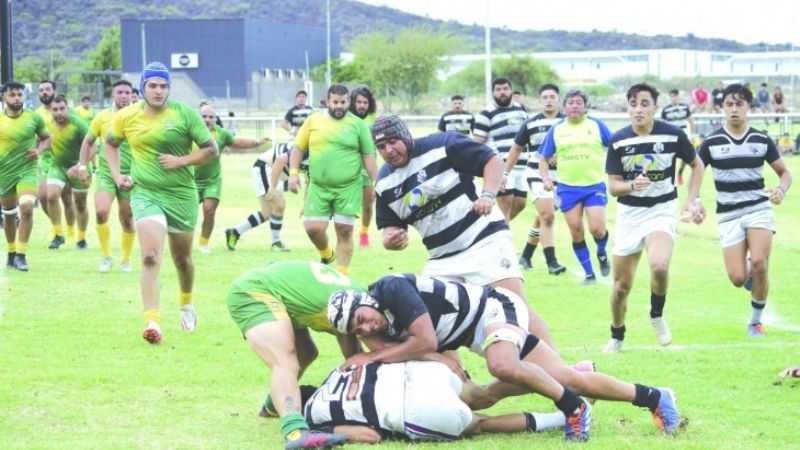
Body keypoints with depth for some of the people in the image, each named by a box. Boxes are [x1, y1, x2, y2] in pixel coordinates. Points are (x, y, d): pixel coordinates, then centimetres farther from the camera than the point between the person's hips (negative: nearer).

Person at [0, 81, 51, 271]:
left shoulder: (34, 118, -3)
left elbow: (47, 138, 12)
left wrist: (39, 150, -7)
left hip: (27, 171, -1)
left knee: (26, 209, -21)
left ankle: (21, 255, -13)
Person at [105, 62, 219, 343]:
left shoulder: (184, 114, -8)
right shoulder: (126, 117, -1)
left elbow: (212, 149, -5)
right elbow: (110, 143, 19)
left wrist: (181, 161, -17)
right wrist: (116, 175, 6)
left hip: (181, 194, 1)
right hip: (145, 193, 0)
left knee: (182, 258, 17)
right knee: (150, 257, -19)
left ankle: (186, 304, 46)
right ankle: (152, 322, -24)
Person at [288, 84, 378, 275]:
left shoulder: (357, 124, 1)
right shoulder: (313, 120, 4)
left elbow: (368, 155, 4)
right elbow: (298, 148, 10)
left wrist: (376, 183, -1)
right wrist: (293, 172, -3)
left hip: (348, 188, -1)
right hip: (318, 187, 1)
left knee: (344, 231, -1)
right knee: (313, 227, -5)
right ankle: (326, 255, 26)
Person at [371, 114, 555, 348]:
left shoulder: (443, 145, -11)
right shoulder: (384, 184, 6)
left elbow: (493, 160, -8)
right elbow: (391, 227, 11)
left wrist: (488, 195, -25)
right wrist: (390, 239, -13)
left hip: (484, 239, -6)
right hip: (441, 259, 6)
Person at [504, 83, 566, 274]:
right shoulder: (530, 124, -2)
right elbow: (516, 148, 9)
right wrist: (505, 173, 10)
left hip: (560, 176, 3)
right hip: (537, 174, -3)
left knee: (542, 218, 13)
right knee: (546, 216, -17)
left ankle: (526, 255, 31)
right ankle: (551, 262, -18)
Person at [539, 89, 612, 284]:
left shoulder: (597, 125, 0)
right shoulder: (556, 130, 6)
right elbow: (544, 158, 12)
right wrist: (546, 177, -4)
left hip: (594, 186, -2)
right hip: (568, 188, 2)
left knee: (597, 228, -14)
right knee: (576, 232, 1)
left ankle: (602, 254, 20)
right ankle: (589, 273, 14)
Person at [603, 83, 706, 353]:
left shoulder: (673, 135, -9)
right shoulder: (618, 141, -6)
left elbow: (696, 165, 8)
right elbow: (613, 186, -5)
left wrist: (692, 200, 1)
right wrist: (632, 185, -25)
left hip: (662, 210, -2)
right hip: (629, 213, 2)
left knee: (659, 266, -30)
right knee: (622, 285, 4)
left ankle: (657, 315, 0)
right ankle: (616, 338, 30)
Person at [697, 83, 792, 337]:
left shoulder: (762, 140, 2)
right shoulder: (712, 142, -1)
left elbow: (784, 172, 10)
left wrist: (781, 190, -11)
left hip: (759, 209, 0)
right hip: (729, 215, 0)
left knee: (759, 264, -21)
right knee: (738, 278, -10)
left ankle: (755, 321, 0)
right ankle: (749, 270, 30)